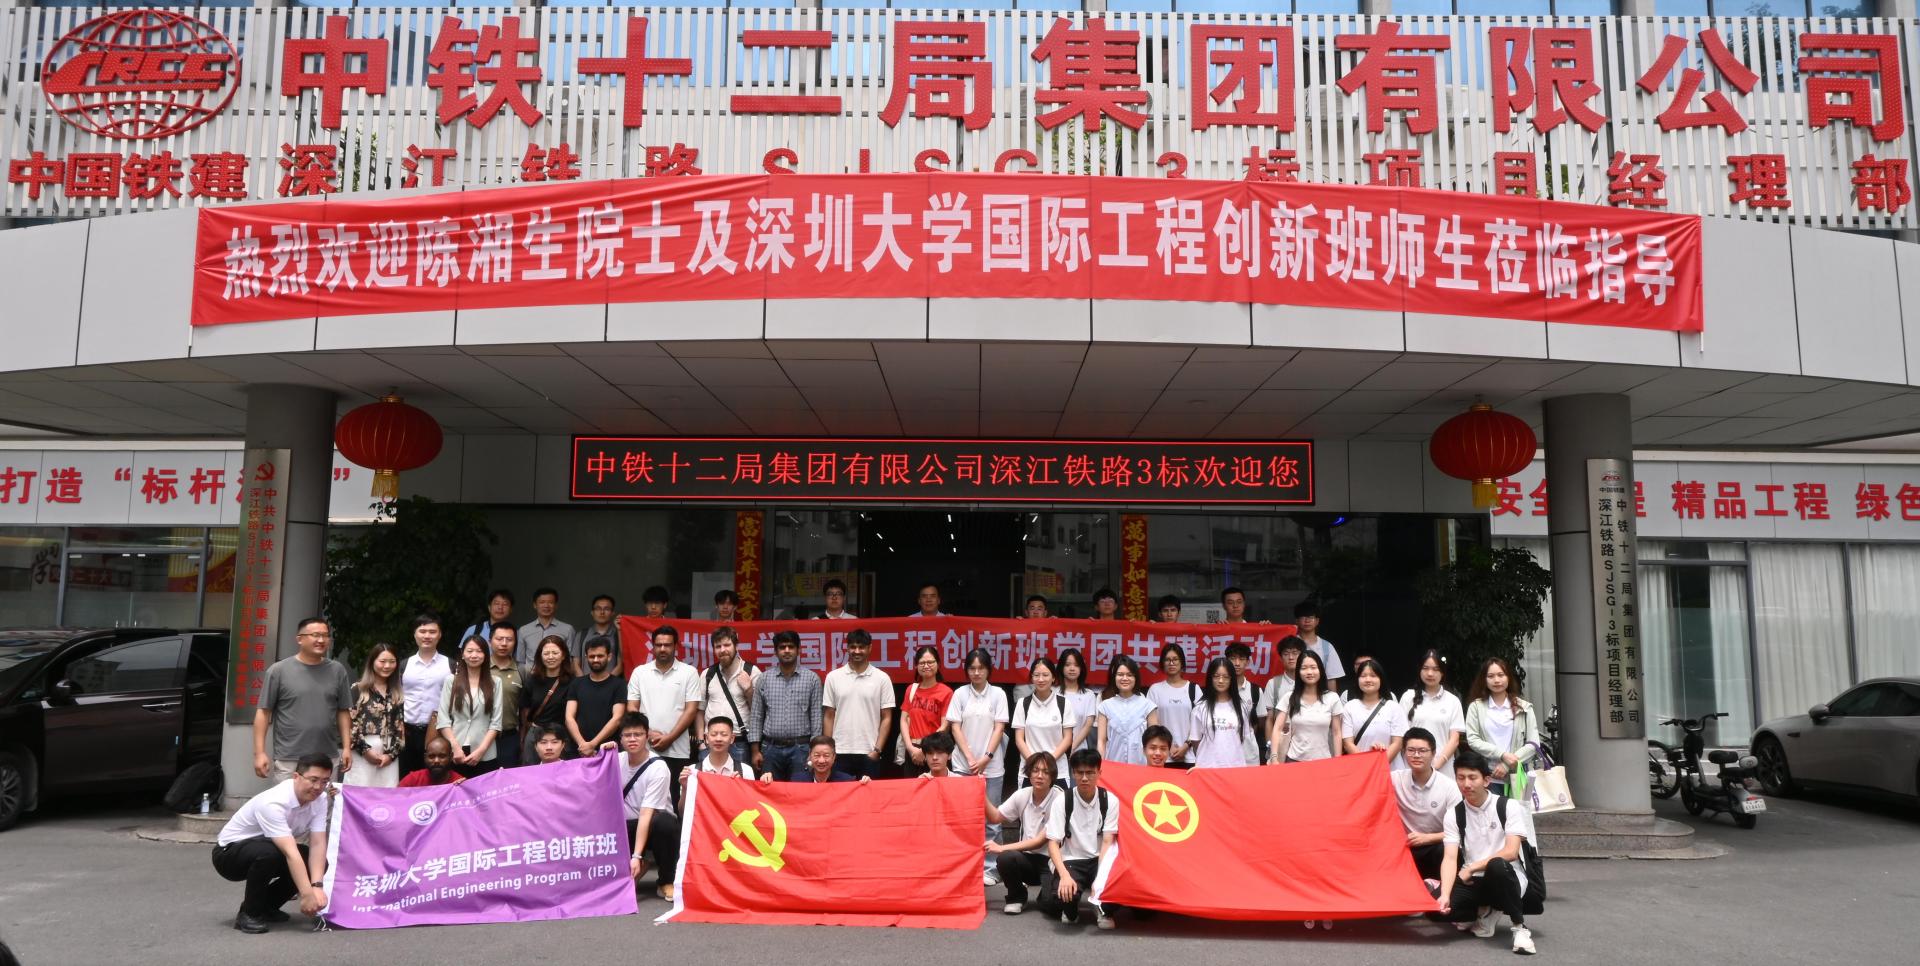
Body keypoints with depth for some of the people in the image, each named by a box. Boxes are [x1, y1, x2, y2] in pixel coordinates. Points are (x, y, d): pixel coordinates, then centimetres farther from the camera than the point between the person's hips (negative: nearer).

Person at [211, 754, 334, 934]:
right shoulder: (274, 802, -34)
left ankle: (265, 905, 8)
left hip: (267, 849, 7)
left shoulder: (319, 798, -12)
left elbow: (318, 844, -18)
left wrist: (317, 886, -33)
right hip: (229, 853, -7)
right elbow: (290, 853, -41)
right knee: (268, 852, -38)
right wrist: (307, 895, -45)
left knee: (319, 862, -15)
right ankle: (249, 913, -14)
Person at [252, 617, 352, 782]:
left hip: (327, 759, 3)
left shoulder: (337, 670, 6)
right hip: (288, 760, -2)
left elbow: (343, 712, 9)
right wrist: (260, 753, -7)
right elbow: (264, 712, -2)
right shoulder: (279, 670, -2)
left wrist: (347, 748, 3)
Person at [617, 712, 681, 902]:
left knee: (663, 822, -39)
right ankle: (635, 869, 4)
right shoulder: (617, 760, -1)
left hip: (654, 825, -4)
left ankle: (667, 881, -13)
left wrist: (636, 856, -33)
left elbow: (646, 814, -26)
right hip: (627, 827, 4)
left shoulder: (658, 768, -19)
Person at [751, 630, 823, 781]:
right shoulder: (764, 679, 6)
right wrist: (756, 750, 2)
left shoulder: (812, 679, 2)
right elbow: (757, 717, 7)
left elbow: (816, 717, 2)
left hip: (800, 748, -1)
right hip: (771, 748, 2)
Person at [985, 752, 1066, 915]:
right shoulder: (1022, 795, 0)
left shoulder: (1059, 799, -16)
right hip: (1027, 857, 3)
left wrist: (1002, 848, -21)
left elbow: (1041, 840, -18)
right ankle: (1017, 897, 0)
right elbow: (995, 817, 11)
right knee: (1005, 858, -30)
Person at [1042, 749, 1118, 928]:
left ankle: (1104, 909, 2)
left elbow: (1108, 842, -8)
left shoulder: (1109, 800, -4)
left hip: (1099, 860, 1)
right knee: (1063, 893, -33)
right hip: (1071, 861, -1)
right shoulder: (1063, 801, -7)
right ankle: (1071, 910, 6)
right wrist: (1065, 875, -26)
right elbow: (1053, 843, -10)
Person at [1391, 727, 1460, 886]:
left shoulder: (1449, 787, -8)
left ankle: (1435, 884, -7)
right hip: (1406, 848, 2)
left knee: (1448, 850, -35)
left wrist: (1427, 838, -18)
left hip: (1436, 848, -2)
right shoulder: (1396, 779, -2)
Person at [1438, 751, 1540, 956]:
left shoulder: (1509, 807, -7)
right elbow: (1450, 858, -11)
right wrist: (1445, 895, -27)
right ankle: (1487, 914, 7)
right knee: (1437, 906, -26)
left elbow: (1510, 852, -17)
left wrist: (1471, 868, -14)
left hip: (1505, 878, -3)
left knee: (1496, 865, -40)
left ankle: (1520, 926, -17)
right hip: (1473, 882, 4)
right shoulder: (1453, 814, -1)